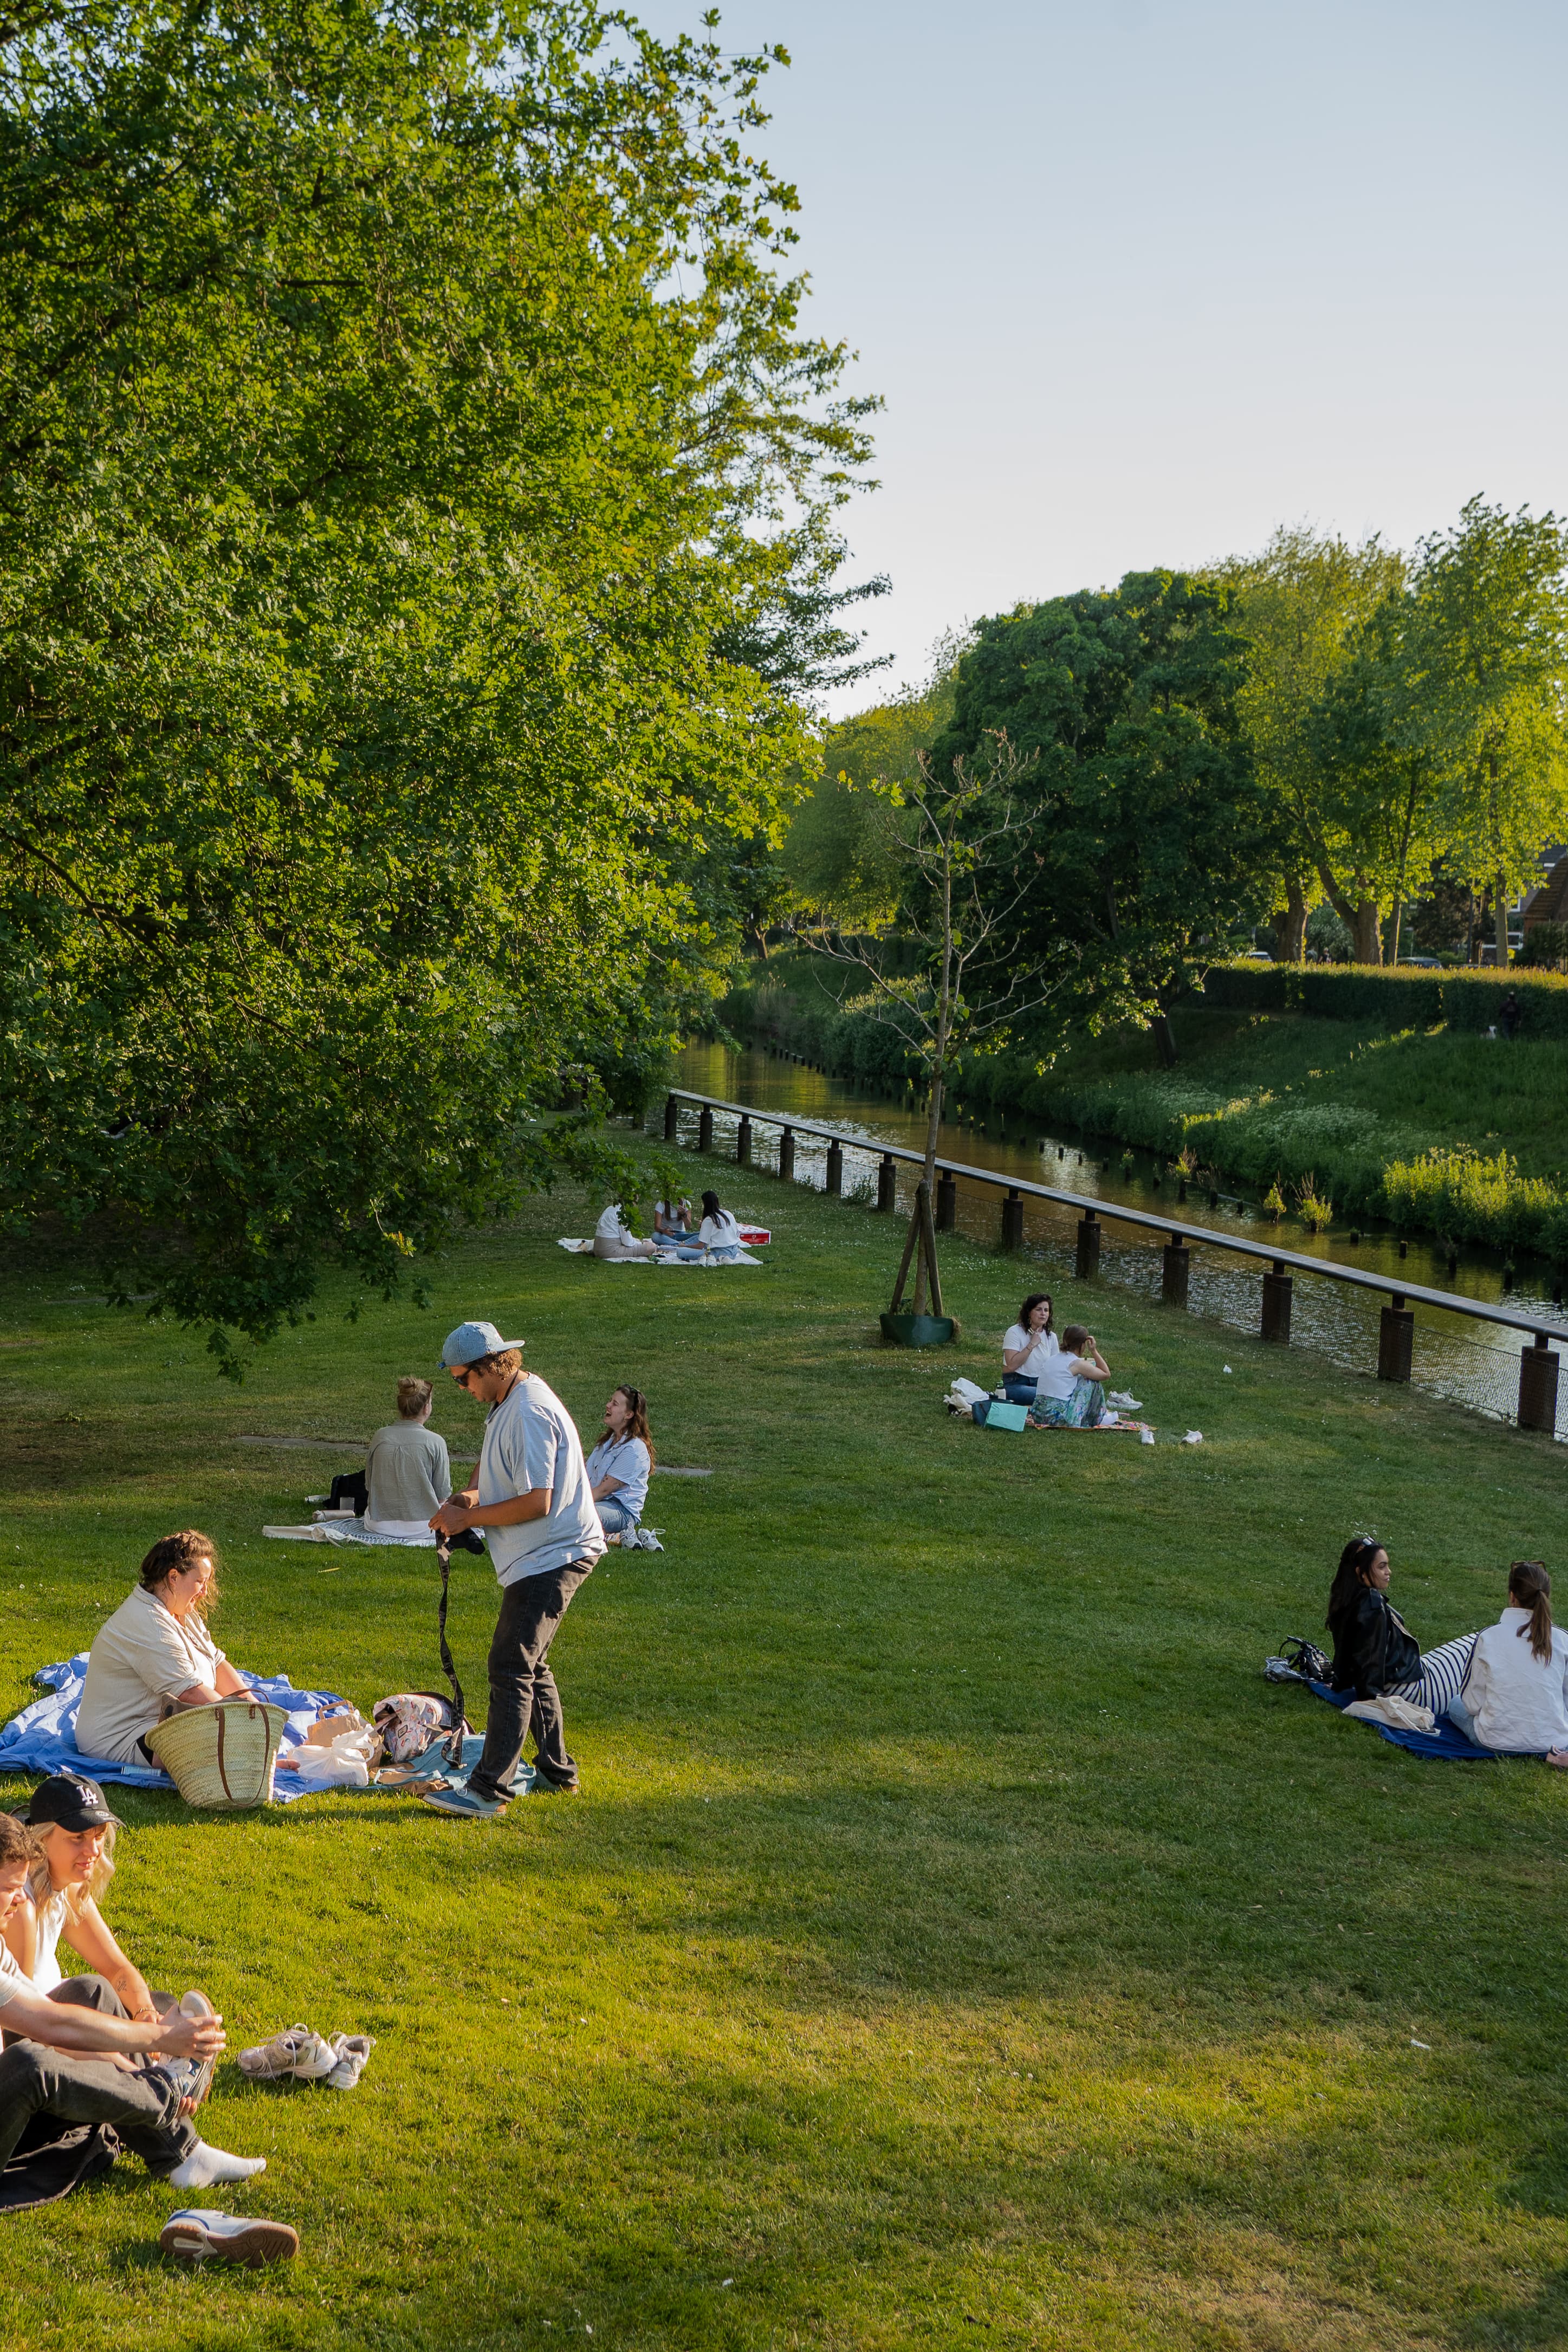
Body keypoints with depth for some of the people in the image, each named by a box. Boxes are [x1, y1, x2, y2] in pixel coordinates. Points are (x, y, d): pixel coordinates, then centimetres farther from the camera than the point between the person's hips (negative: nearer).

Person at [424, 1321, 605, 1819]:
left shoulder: (529, 1412, -21)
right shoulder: (507, 1405, 12)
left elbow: (536, 1502, -25)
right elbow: (497, 1467, 29)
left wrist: (468, 1517, -15)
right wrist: (470, 1495, 8)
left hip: (551, 1557, -11)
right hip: (544, 1557, 11)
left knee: (511, 1668, -12)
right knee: (530, 1665, 19)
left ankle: (490, 1790, -12)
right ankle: (555, 1770, 29)